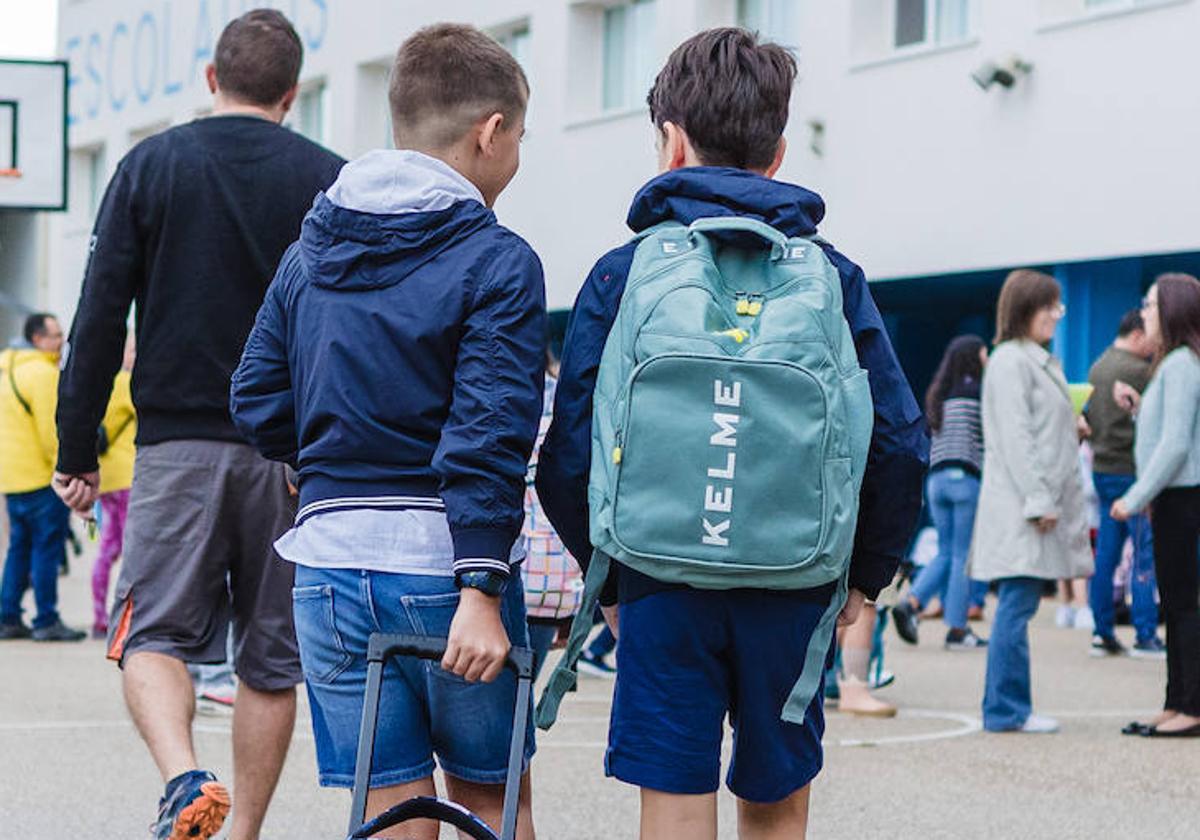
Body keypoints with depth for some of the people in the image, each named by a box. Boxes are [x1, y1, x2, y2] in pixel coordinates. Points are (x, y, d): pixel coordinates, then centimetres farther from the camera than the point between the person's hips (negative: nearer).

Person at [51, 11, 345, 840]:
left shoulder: (150, 166, 2)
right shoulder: (328, 180, 1)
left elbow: (100, 319, 0)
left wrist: (78, 450, 5)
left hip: (178, 444, -1)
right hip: (295, 456, 1)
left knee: (153, 633, 3)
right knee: (272, 657, 10)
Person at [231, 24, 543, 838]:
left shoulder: (307, 255, 9)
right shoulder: (497, 262, -8)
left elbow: (258, 403, 10)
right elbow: (489, 434, -16)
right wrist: (482, 592, -18)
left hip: (332, 560, 4)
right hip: (445, 561, -4)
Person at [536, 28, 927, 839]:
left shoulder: (622, 274, 0)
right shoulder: (832, 277, 3)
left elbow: (570, 455, -3)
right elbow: (901, 441, -2)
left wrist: (605, 578, 11)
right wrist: (868, 575, 11)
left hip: (665, 582, -1)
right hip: (794, 586, 2)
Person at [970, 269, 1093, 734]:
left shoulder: (1041, 361, 21)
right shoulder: (1010, 360, -9)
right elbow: (1015, 436, -16)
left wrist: (1053, 501, 19)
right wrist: (1037, 500, -20)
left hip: (1045, 502, 10)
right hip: (1019, 504, -10)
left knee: (1018, 607, 9)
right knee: (1017, 604, -9)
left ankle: (1008, 708, 10)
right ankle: (1006, 710, -7)